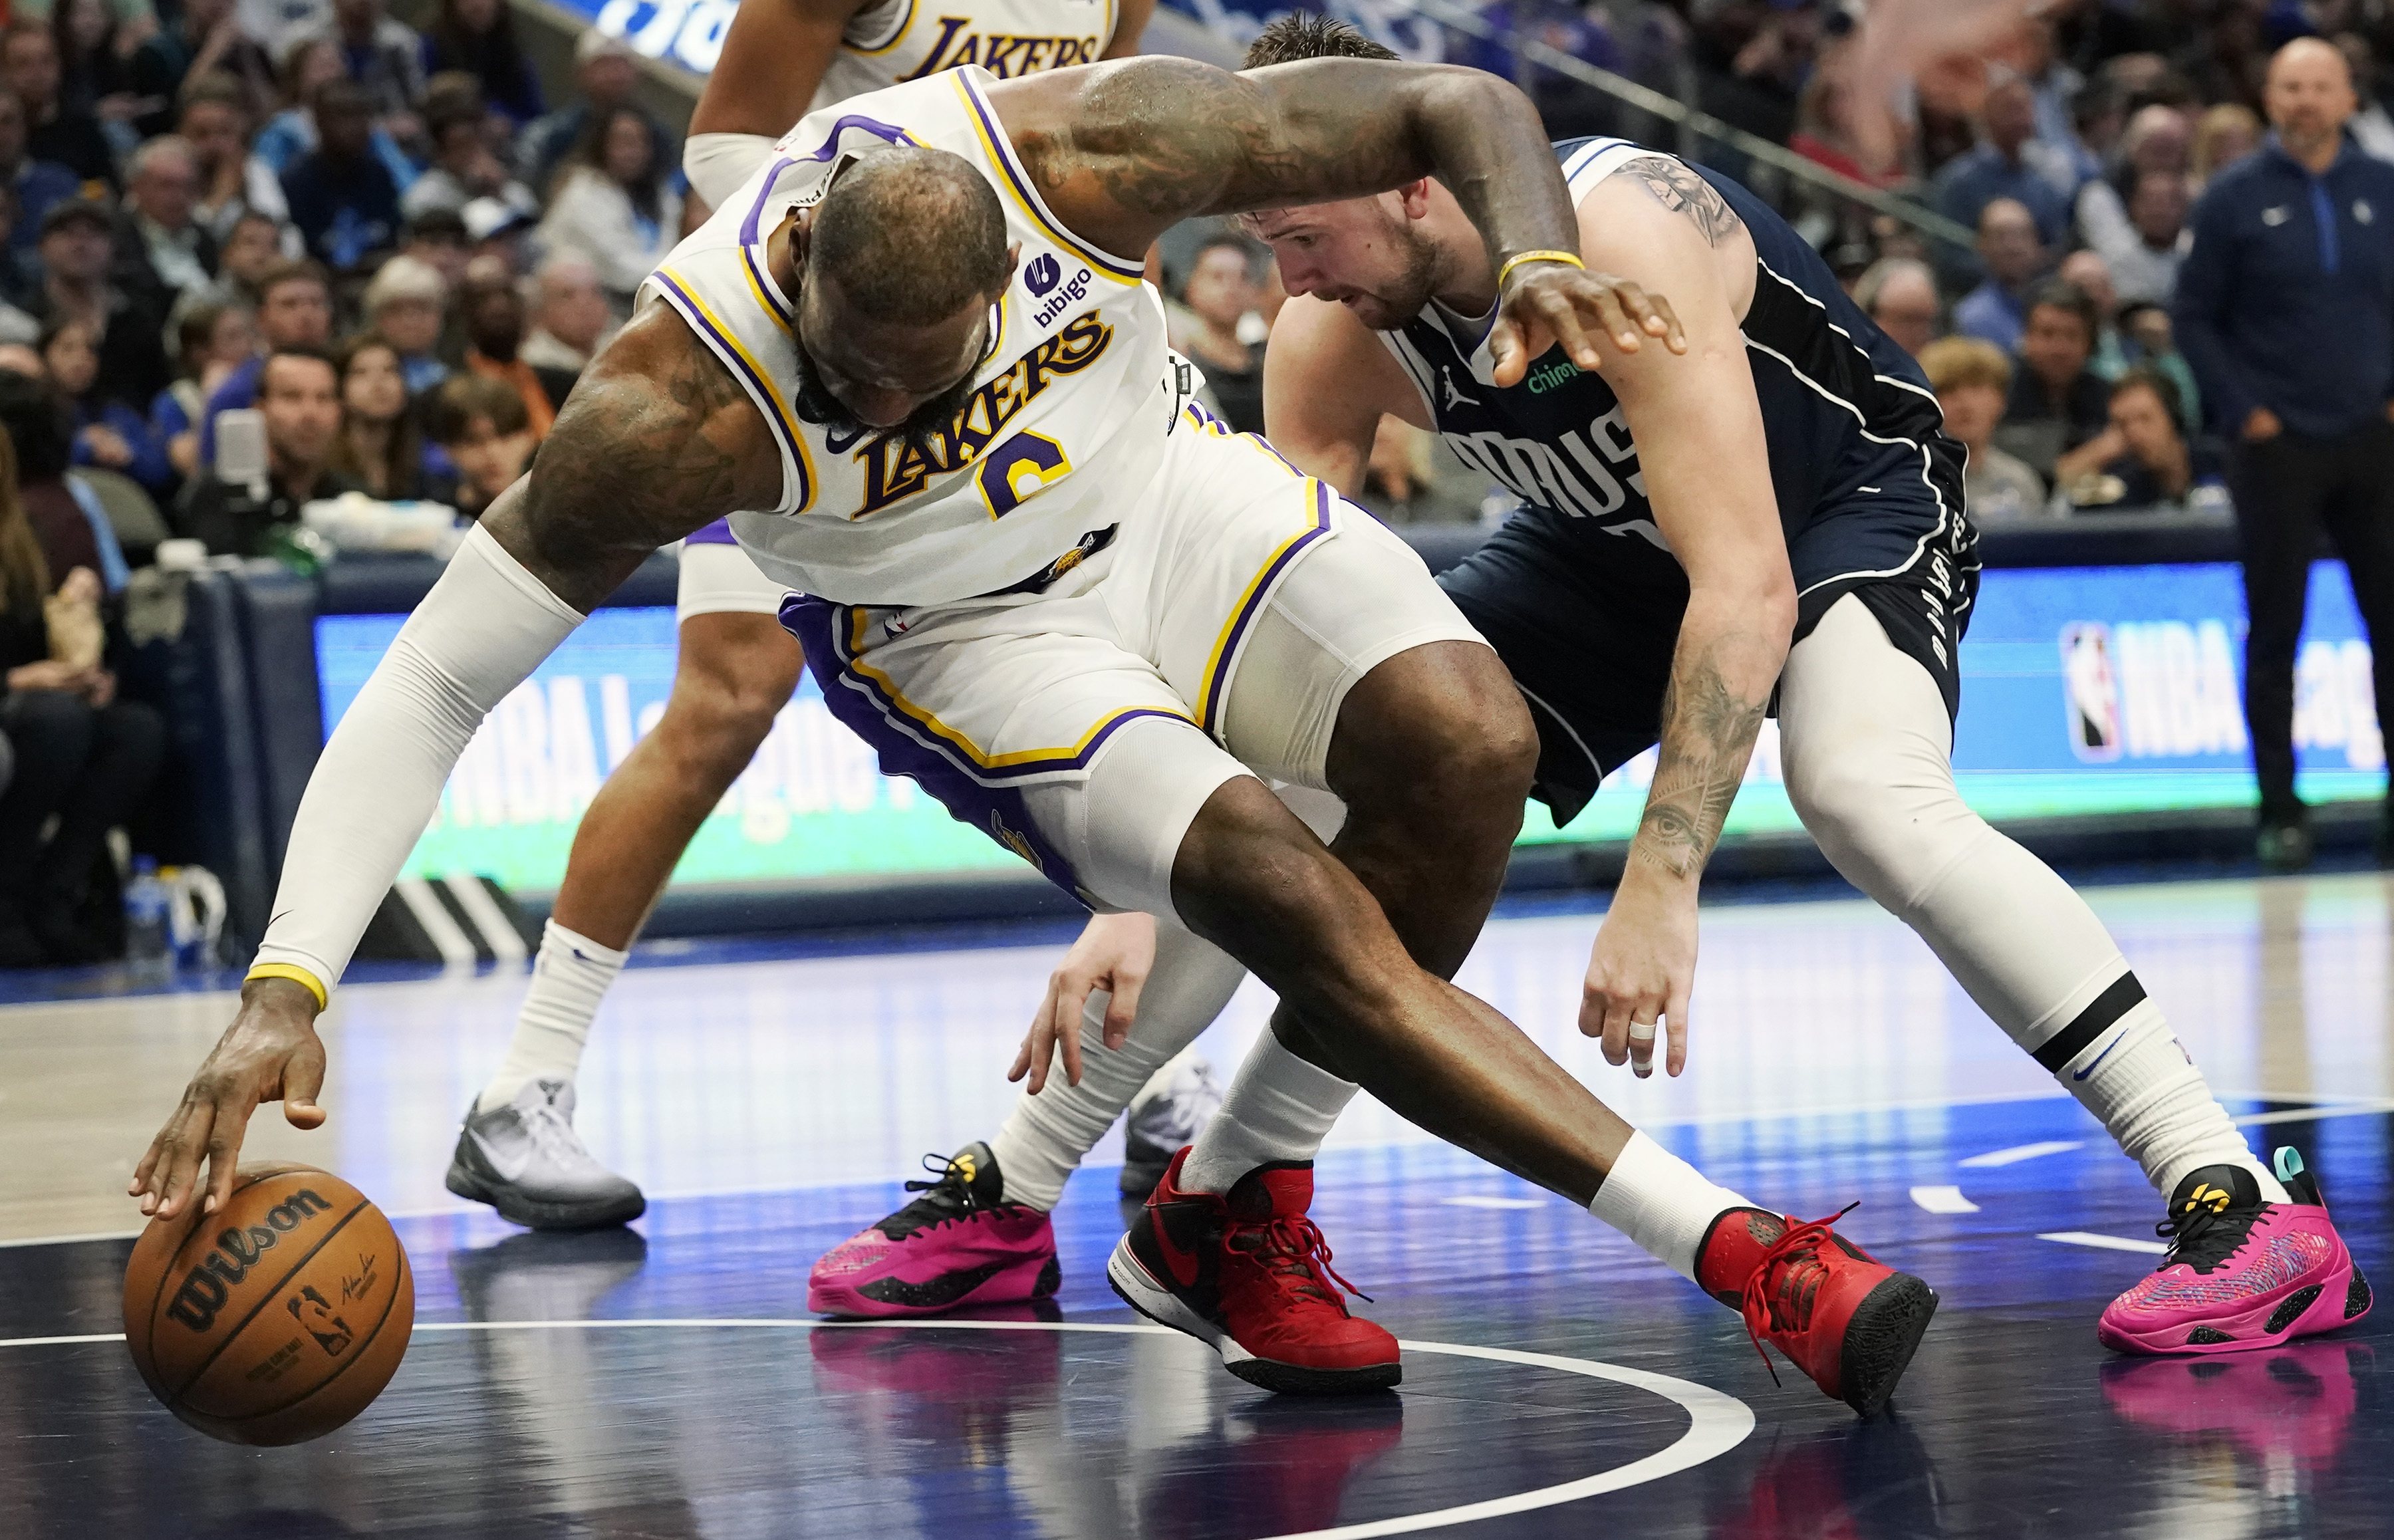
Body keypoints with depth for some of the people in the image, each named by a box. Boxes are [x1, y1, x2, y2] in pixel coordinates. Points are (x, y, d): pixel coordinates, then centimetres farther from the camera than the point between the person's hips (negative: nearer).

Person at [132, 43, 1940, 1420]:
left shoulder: (1087, 147, -30)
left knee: (1466, 743, -24)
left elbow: (1457, 103, -19)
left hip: (1169, 488, 3)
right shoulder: (681, 405, -34)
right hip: (961, 635, -3)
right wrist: (288, 985, -40)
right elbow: (433, 680, -30)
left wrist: (1537, 260, -41)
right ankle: (1734, 1247, -18)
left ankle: (1237, 1213, -4)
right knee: (1298, 902, -25)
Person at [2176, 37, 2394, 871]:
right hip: (2278, 446, -2)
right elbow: (2195, 317, 1)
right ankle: (2280, 810, 8)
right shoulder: (2235, 198, 0)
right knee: (2274, 631, 1)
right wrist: (2243, 411, -6)